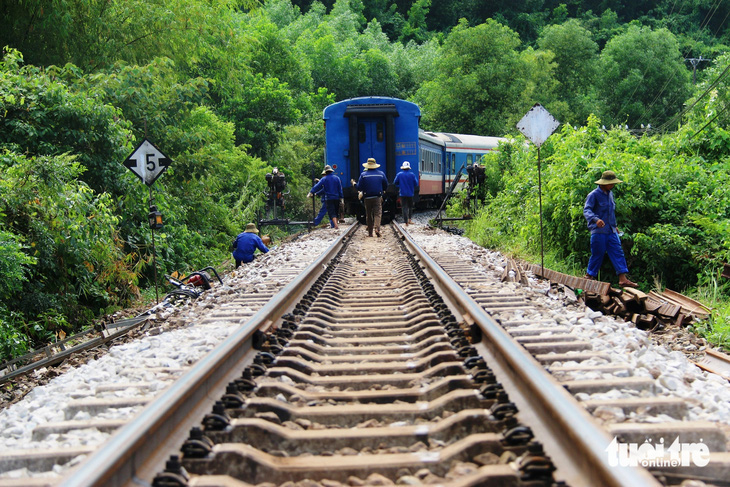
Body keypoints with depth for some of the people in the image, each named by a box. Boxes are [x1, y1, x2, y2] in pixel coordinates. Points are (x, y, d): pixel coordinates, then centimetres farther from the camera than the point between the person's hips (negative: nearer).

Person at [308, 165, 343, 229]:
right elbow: (340, 189, 8)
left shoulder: (324, 179, -3)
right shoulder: (337, 178, 6)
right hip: (336, 198, 3)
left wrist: (311, 193, 5)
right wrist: (341, 197, 11)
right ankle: (334, 225, 18)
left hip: (329, 199, -3)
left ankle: (335, 225, -23)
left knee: (332, 212, -8)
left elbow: (317, 187, -3)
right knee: (336, 212, 14)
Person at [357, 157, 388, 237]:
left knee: (368, 215, 8)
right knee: (378, 213, -1)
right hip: (378, 197, 0)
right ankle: (377, 228, -24)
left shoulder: (363, 174, -4)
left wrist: (362, 191, 16)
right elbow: (386, 186, 8)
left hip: (367, 198, 0)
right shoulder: (381, 174, 2)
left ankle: (370, 232, 8)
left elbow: (359, 187, -5)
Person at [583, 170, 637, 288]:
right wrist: (596, 219, -38)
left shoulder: (610, 194, 15)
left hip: (611, 231, 7)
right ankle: (589, 276, 14)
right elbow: (586, 210, -21)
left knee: (618, 253, 0)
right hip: (599, 231, -7)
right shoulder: (594, 195, -9)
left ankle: (623, 279, -3)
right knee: (597, 255, -2)